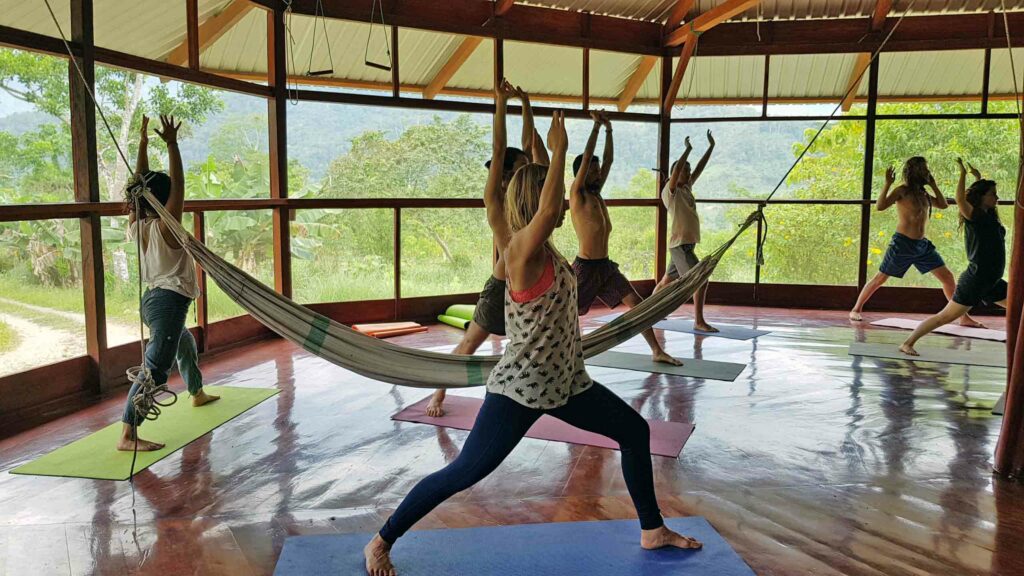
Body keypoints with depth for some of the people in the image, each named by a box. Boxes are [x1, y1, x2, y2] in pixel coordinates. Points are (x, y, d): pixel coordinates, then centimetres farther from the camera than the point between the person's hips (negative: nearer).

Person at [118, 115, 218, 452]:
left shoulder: (136, 226, 6)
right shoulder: (166, 227, -14)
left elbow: (140, 183, 11)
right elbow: (179, 183, -20)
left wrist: (143, 143, 12)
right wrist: (172, 144, -21)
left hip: (151, 298, 10)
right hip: (169, 300, -10)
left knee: (185, 344, 34)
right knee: (156, 367, -16)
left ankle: (198, 394, 56)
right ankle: (128, 436, -24)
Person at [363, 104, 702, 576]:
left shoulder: (543, 248, 3)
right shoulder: (521, 251, -19)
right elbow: (547, 206, -37)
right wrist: (559, 149, -25)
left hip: (565, 383, 9)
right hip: (520, 388, -9)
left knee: (635, 430, 15)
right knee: (464, 473, -3)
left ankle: (652, 530, 30)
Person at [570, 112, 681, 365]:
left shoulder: (596, 193, 11)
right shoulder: (577, 196, -10)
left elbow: (608, 160, 12)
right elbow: (586, 159, -17)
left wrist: (609, 129, 6)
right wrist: (596, 126, -14)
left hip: (606, 265, 8)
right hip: (585, 267, -8)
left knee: (637, 304, 3)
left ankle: (657, 351, 9)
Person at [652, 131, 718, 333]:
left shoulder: (686, 188, 13)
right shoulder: (670, 191, -10)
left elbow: (699, 169, 16)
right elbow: (676, 171, -27)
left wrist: (711, 146, 14)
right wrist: (688, 149, -24)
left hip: (685, 244, 9)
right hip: (680, 245, -9)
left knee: (667, 281, 18)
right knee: (701, 281, -14)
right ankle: (699, 322, -12)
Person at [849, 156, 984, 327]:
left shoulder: (923, 193, 14)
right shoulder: (902, 190, -8)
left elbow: (943, 205, 18)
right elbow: (880, 206, -19)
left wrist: (933, 185, 13)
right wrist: (887, 184, -26)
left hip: (923, 244, 7)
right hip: (902, 243, -7)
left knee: (948, 277, 2)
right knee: (880, 278, 1)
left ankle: (963, 317, 8)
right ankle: (856, 309, 15)